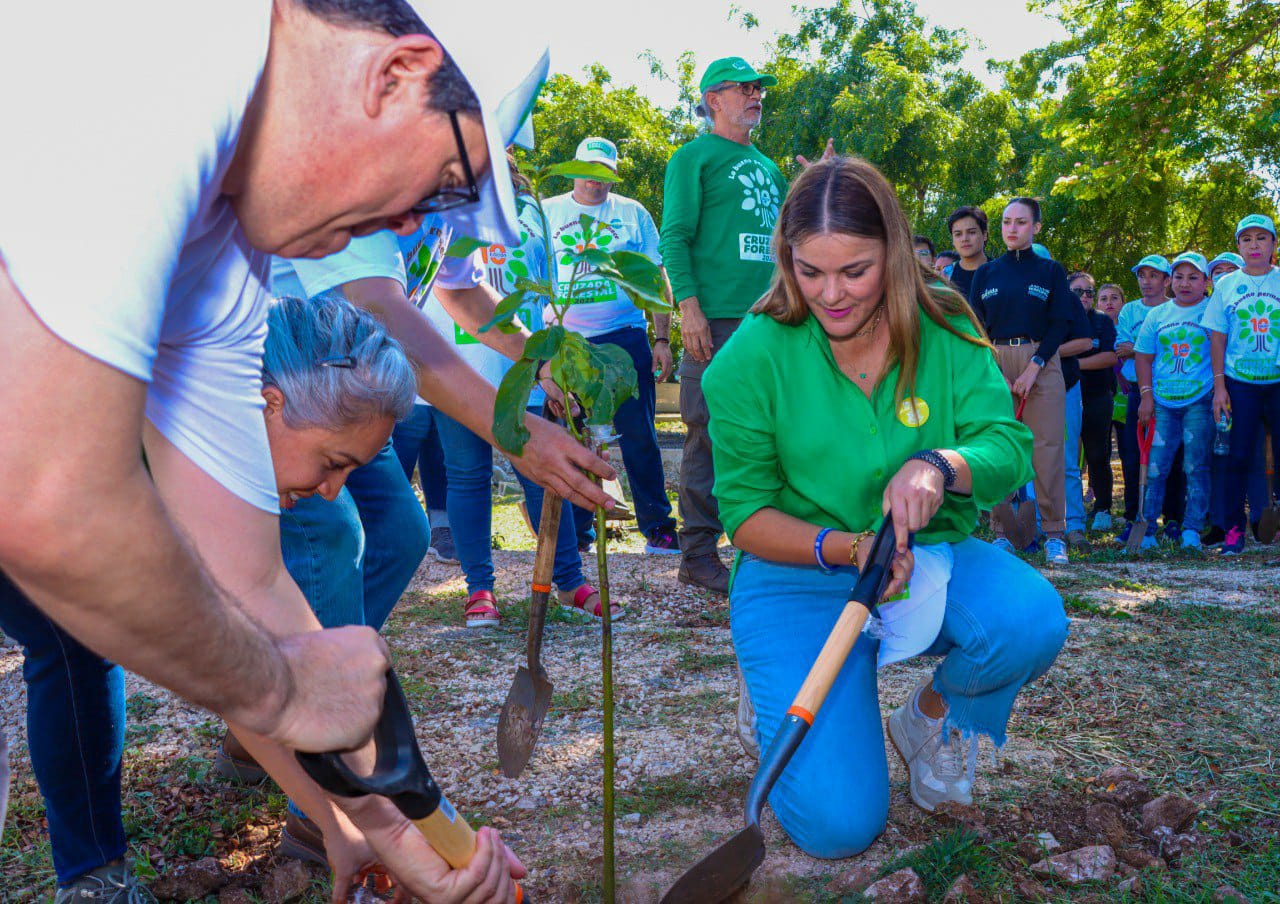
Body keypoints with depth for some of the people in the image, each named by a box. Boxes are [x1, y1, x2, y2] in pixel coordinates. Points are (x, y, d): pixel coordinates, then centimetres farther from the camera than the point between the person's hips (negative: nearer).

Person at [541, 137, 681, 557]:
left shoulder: (633, 214, 10)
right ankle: (577, 528, 16)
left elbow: (657, 280, 10)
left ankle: (657, 524, 8)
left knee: (639, 436, -1)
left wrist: (662, 339, 1)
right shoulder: (546, 212, 11)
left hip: (625, 339, -1)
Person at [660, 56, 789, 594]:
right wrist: (688, 305, -17)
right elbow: (675, 237, -7)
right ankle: (698, 554, 2)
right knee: (711, 433, -5)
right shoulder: (695, 156, 3)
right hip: (717, 320, -7)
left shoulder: (767, 166, 24)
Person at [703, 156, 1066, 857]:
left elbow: (1009, 452, -10)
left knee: (1033, 620, -31)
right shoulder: (752, 358, -12)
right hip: (800, 577, -3)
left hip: (928, 557, 3)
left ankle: (931, 717, 4)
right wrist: (847, 548, -26)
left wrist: (940, 466, -33)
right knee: (837, 824, -18)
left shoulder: (945, 331, -5)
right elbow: (745, 516, -8)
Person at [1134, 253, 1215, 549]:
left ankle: (1191, 530, 5)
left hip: (1200, 401, -2)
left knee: (1196, 467, -1)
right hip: (1161, 402, 2)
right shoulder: (1157, 315, 12)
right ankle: (1146, 530, 6)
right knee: (1154, 466, 0)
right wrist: (1146, 394, 3)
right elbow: (1143, 357, 12)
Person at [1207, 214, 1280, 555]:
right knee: (1238, 456, 2)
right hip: (1239, 383, 1)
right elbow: (1218, 338, 7)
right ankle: (1234, 530, 9)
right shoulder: (1226, 285, 7)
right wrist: (1219, 385, 0)